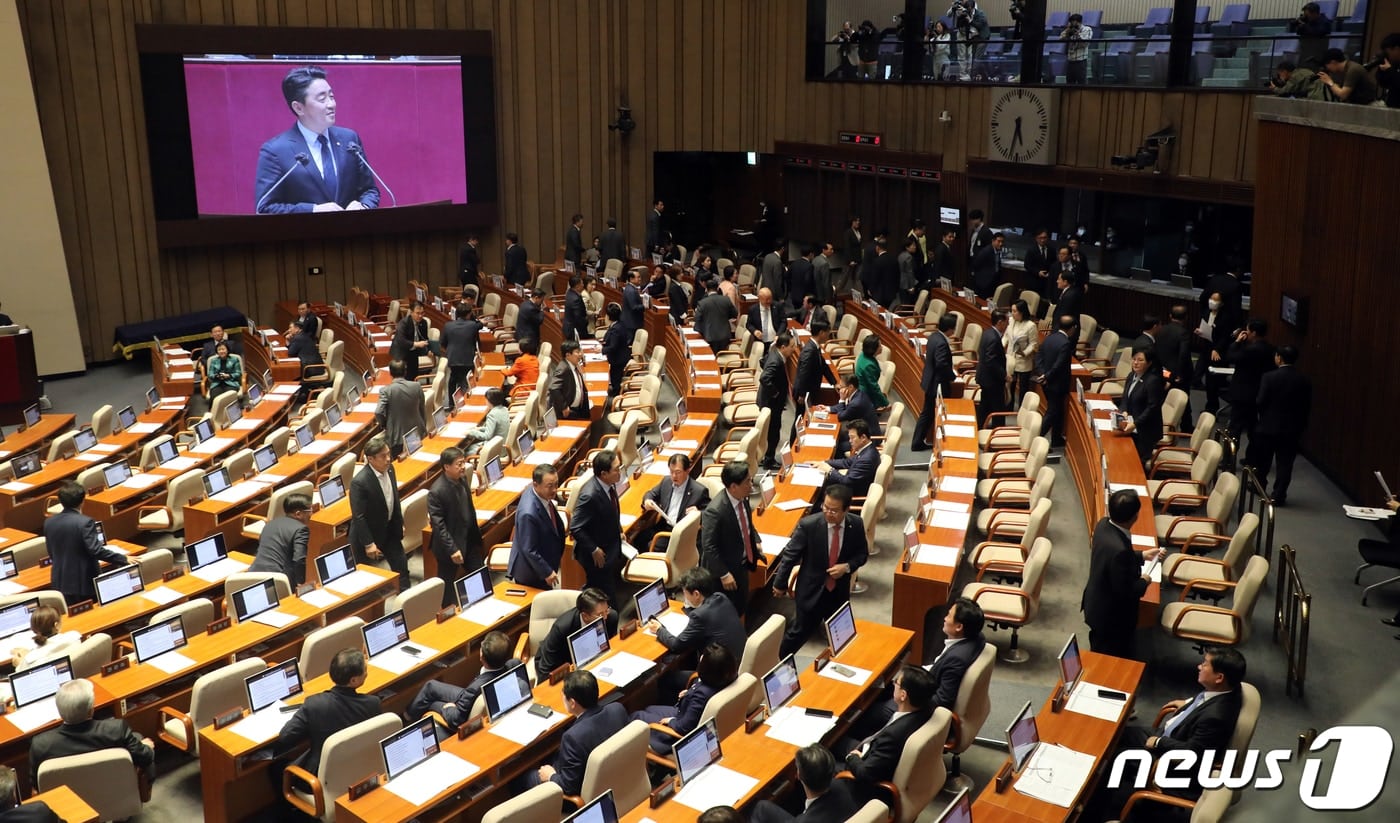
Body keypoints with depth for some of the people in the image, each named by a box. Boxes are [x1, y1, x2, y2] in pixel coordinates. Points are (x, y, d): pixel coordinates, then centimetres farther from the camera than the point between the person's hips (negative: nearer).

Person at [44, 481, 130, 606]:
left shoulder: (49, 522, 3)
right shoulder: (85, 522, -18)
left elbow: (51, 553, 12)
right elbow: (96, 550, -24)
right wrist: (124, 560, -20)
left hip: (60, 582, 6)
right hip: (84, 582, -6)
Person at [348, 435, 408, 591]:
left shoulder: (389, 468, -7)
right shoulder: (360, 482, -29)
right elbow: (358, 516, -24)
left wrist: (399, 524, 14)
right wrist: (368, 544, -22)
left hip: (389, 530, 7)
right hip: (368, 534, -7)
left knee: (401, 567, 12)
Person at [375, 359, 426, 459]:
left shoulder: (386, 390, -14)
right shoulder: (416, 386, -6)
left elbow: (378, 413, -19)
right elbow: (423, 410, 4)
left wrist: (383, 425, 2)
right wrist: (424, 428, 18)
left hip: (396, 436, -3)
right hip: (417, 434, 3)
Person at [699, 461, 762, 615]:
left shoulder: (743, 498, -8)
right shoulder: (715, 511, -32)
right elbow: (709, 547, -26)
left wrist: (755, 541, 1)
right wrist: (724, 574, -23)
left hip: (741, 565, 8)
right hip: (724, 569, -8)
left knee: (740, 607, 24)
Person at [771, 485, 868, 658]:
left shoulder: (856, 525, -13)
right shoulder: (808, 525, -23)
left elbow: (862, 553, 2)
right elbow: (789, 554, -11)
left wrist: (847, 566, -18)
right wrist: (780, 584, -3)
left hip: (839, 591, 3)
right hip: (811, 590, -3)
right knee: (800, 631, 11)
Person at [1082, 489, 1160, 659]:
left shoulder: (1104, 525, -13)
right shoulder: (1119, 549, -40)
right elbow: (1124, 591, -28)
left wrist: (1141, 555, 10)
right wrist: (1144, 582, -10)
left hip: (1096, 605, 8)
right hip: (1111, 616, -8)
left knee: (1098, 653, 31)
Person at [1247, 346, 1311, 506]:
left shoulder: (1269, 377, -14)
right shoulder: (1304, 380, -3)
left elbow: (1261, 402, -12)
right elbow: (1307, 406, 0)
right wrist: (1301, 425, 12)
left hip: (1269, 426, -2)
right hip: (1293, 428, 2)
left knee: (1263, 459, 17)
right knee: (1285, 463, 6)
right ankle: (1278, 495, 4)